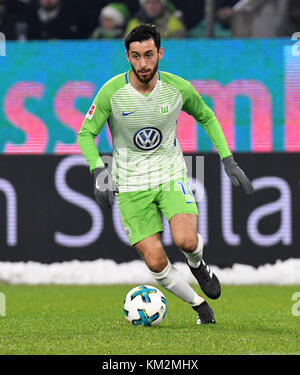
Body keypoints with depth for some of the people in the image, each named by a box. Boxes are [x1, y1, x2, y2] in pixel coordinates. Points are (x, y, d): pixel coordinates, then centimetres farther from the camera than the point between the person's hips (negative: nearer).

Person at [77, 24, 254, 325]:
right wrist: (98, 170, -24)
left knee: (186, 241, -26)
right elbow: (85, 134, -6)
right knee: (155, 262, -10)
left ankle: (198, 265, 12)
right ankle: (199, 306, 16)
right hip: (131, 185, 0)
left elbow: (206, 117, 11)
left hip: (171, 176, 0)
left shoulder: (178, 88, -9)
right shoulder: (112, 92, -15)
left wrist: (228, 161, 4)